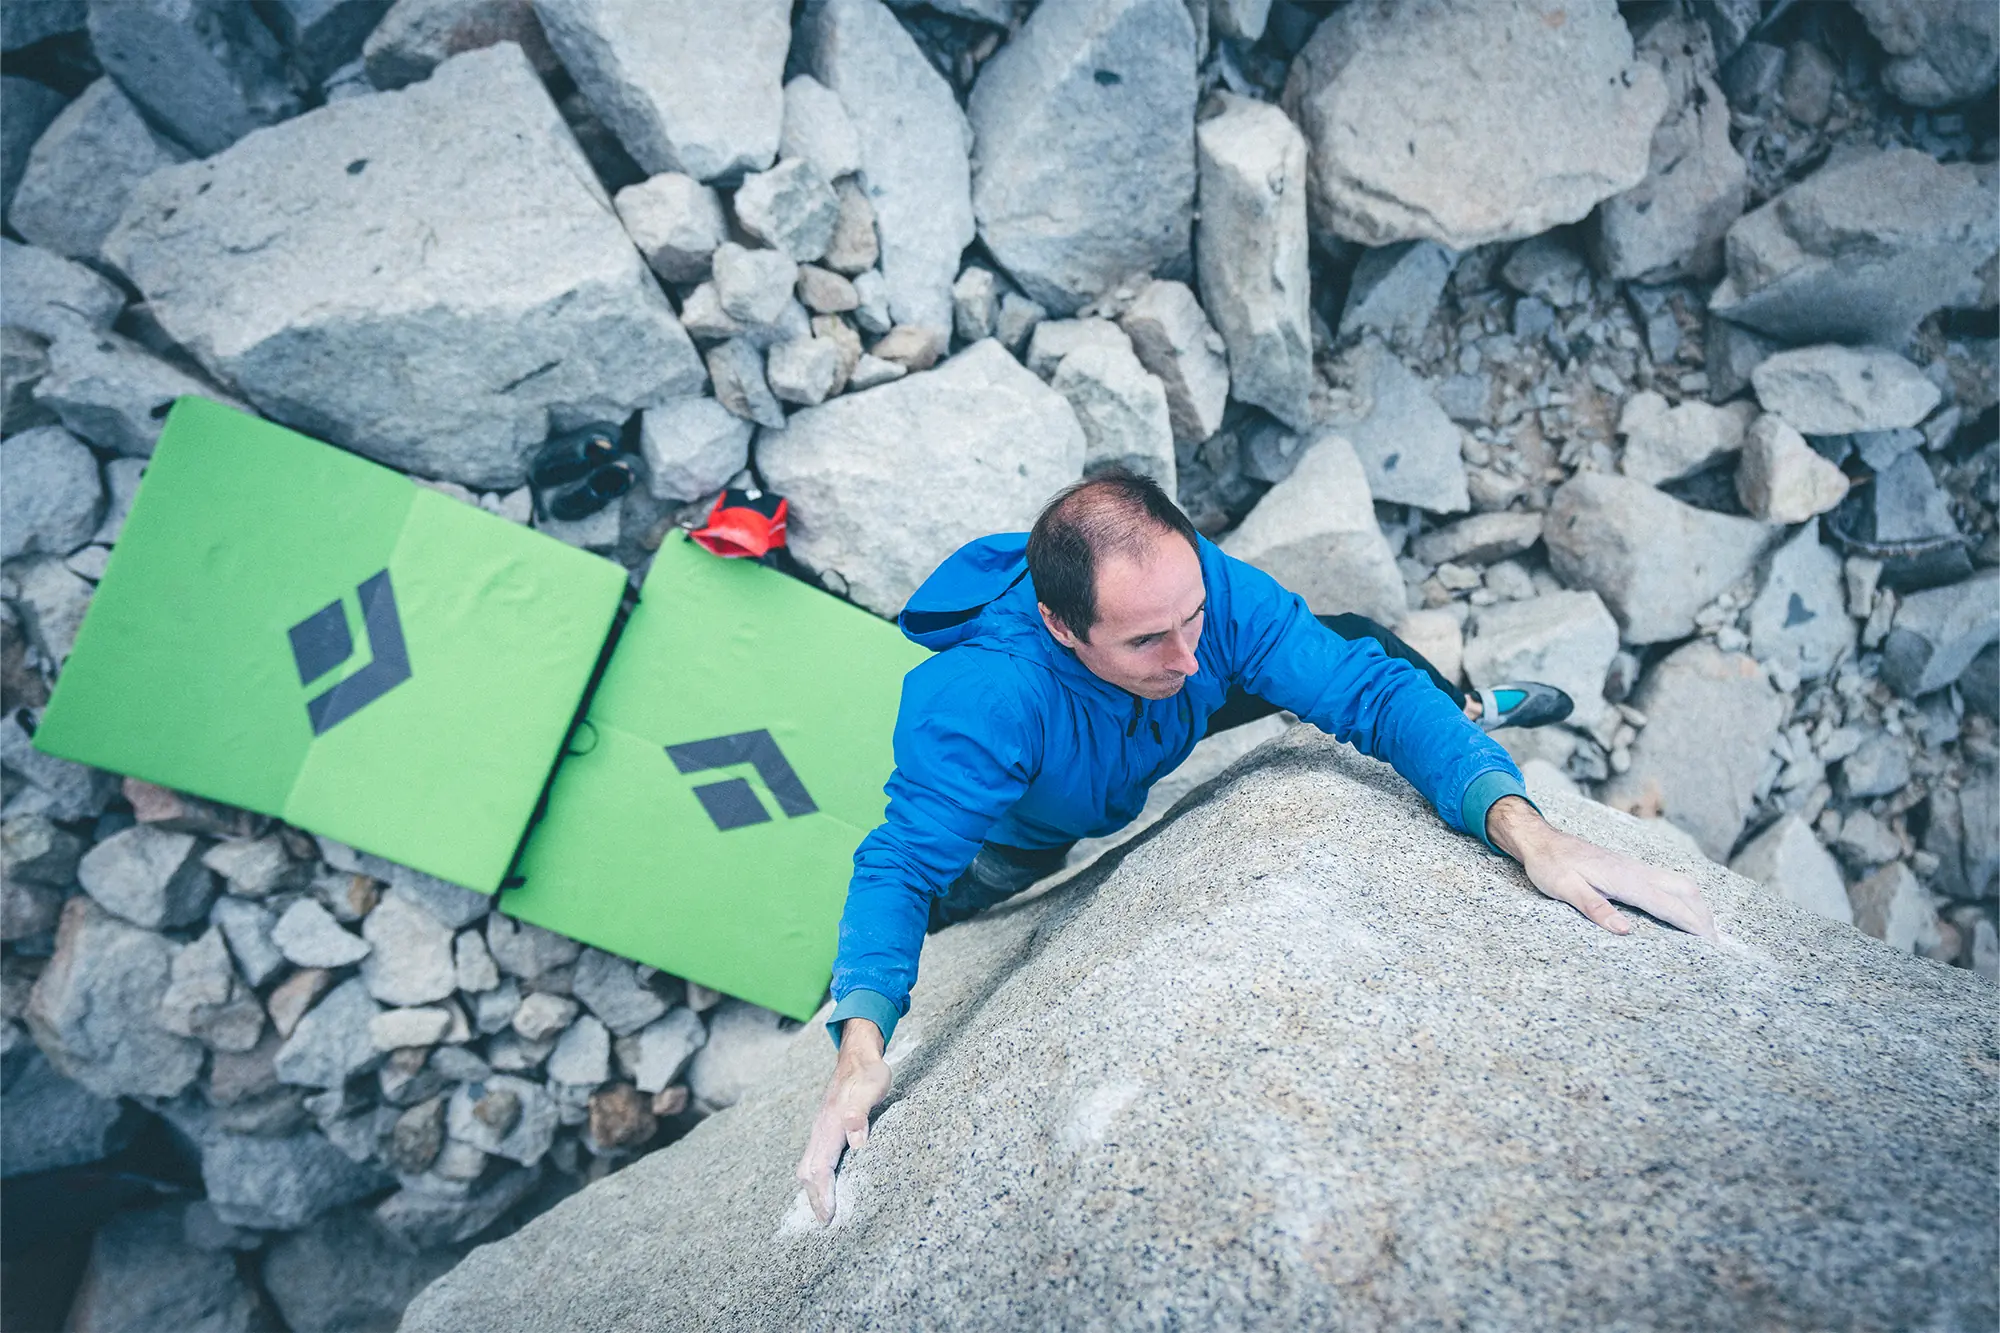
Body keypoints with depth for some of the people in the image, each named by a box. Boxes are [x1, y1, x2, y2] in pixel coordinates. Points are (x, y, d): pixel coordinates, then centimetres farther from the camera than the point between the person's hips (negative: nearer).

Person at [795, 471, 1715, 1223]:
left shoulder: (1210, 588, -42)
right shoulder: (983, 703, -53)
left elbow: (1372, 693, -40)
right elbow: (903, 866, -46)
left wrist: (1524, 830, -57)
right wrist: (861, 1050, -62)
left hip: (1146, 765, 3)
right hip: (1016, 839, -2)